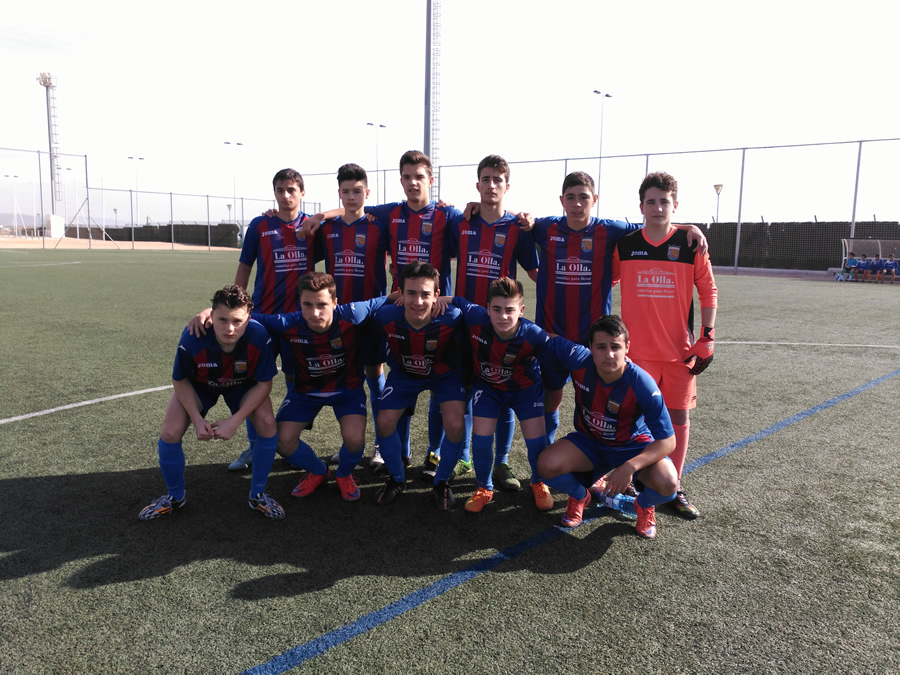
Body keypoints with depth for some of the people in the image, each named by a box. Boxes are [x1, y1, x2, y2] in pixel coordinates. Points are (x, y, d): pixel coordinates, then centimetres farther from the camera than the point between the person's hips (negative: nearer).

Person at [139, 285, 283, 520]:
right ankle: (175, 497, 16)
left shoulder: (260, 337, -36)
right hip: (198, 386, 0)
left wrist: (235, 420, -29)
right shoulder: (192, 338, -36)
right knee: (170, 433, -16)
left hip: (242, 386, 0)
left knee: (267, 423, -24)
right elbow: (179, 381, -16)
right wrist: (197, 419, -24)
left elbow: (264, 383, -23)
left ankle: (258, 495, 0)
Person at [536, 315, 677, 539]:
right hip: (589, 441, 2)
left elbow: (667, 441, -26)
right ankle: (580, 495, 11)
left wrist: (630, 467, -36)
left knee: (666, 484, -30)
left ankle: (645, 505, 11)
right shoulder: (579, 361, -24)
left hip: (633, 446, -2)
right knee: (547, 465, -26)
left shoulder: (642, 384, -29)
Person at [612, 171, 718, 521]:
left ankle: (674, 488, 22)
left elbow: (709, 293, 3)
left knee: (679, 418, 7)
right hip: (636, 350, 0)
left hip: (680, 351, 0)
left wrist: (706, 340, -2)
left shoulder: (691, 245, -2)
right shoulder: (625, 245, 1)